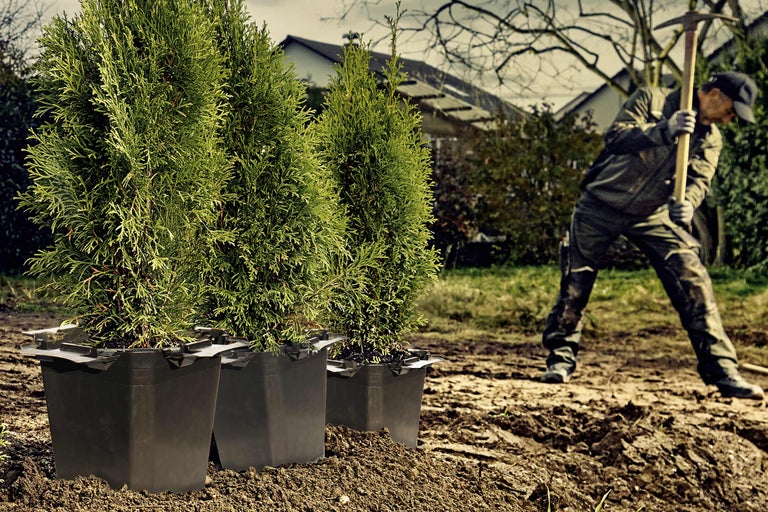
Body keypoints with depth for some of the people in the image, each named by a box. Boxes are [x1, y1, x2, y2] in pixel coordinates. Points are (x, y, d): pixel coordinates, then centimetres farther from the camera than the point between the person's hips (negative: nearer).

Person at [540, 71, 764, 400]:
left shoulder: (710, 138, 3)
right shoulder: (651, 99, -9)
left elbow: (699, 179, -12)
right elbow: (616, 137, -22)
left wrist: (686, 203, -33)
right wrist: (664, 130, -35)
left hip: (652, 216, 3)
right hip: (600, 204, -3)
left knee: (694, 281, -10)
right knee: (575, 283, 1)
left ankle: (721, 369, -6)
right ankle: (561, 358, 21)